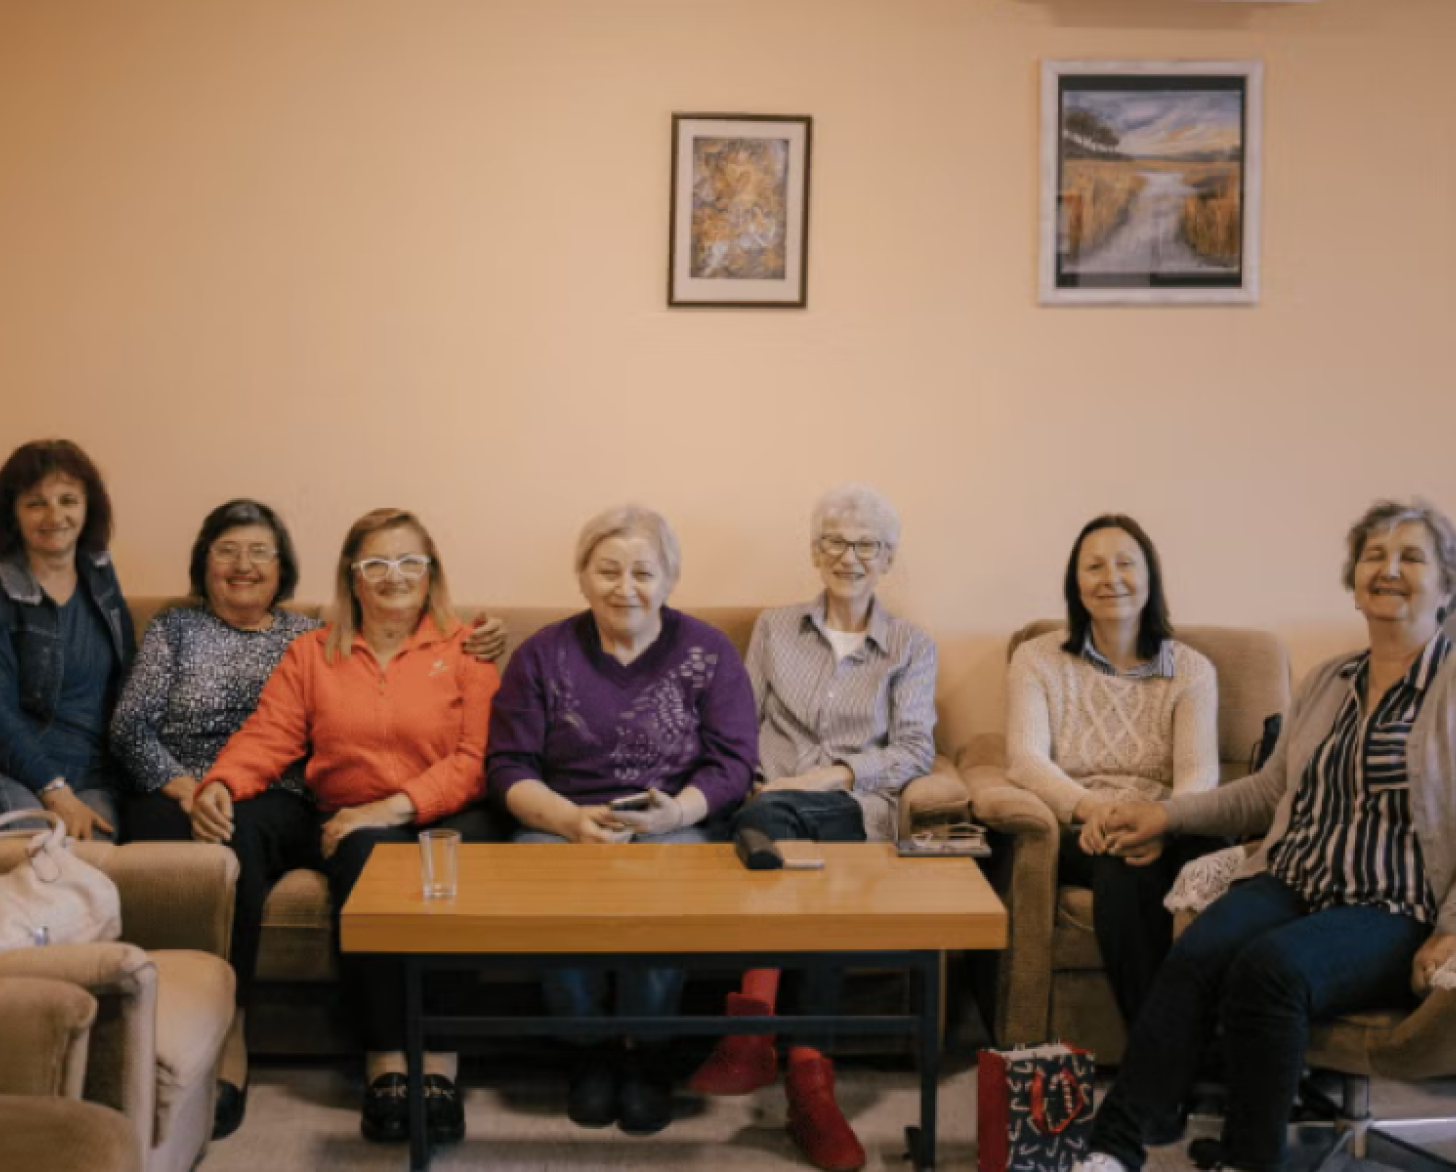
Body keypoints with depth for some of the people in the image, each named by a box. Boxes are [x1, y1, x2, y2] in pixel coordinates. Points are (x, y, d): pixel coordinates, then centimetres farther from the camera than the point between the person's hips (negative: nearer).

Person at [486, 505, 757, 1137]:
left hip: (678, 825, -1)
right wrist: (569, 818, -17)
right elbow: (508, 766, 2)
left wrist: (675, 811, -21)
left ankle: (646, 1053, -7)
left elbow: (732, 763, 0)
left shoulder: (708, 651, 5)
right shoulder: (542, 654, 7)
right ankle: (592, 1048, -5)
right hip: (561, 824, 1)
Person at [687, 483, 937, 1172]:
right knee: (769, 826, -37)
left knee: (818, 842, -38)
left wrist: (836, 774, -11)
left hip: (855, 808, -1)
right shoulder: (774, 629, 22)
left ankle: (754, 1027, -40)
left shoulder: (912, 647, 17)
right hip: (772, 798, 1)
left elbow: (914, 751, 5)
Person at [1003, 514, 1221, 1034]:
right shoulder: (1036, 659, 11)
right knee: (1124, 871, -38)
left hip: (1166, 833, 1)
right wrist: (1091, 806, -26)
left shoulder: (1192, 669, 13)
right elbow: (1025, 758, -4)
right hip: (1077, 833, -1)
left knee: (1214, 855, -36)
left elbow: (1199, 772, -3)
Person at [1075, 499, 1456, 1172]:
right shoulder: (1326, 682, 20)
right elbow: (1269, 792, 26)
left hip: (1391, 913, -4)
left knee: (1269, 965, -35)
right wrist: (1170, 814, 15)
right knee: (1195, 956, -27)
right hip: (1287, 885, 5)